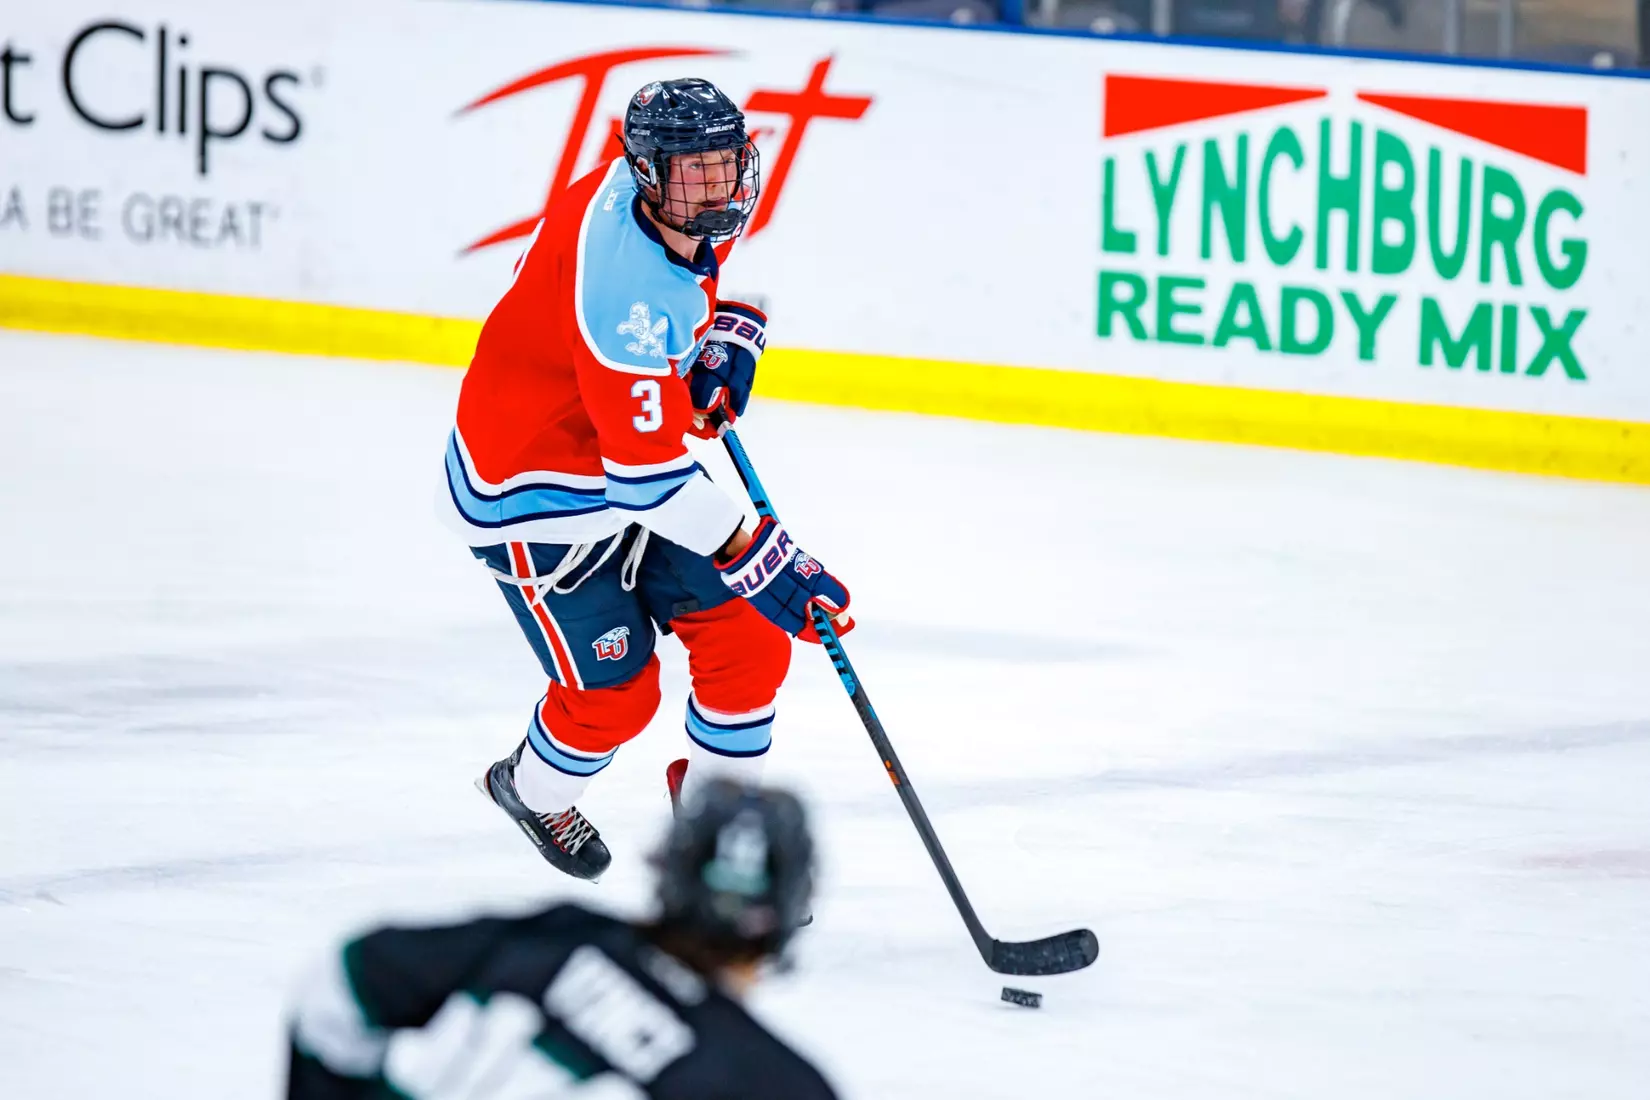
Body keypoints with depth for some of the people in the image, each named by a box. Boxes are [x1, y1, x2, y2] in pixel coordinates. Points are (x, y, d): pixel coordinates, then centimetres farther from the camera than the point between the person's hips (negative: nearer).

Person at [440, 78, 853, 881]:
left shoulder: (687, 206, -11)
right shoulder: (624, 286, -37)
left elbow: (718, 265, 18)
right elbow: (649, 475, -37)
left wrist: (729, 343, 0)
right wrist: (761, 564, -36)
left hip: (637, 459, 8)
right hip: (534, 494, -8)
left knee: (749, 642, 1)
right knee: (613, 693, -1)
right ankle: (532, 790, 33)